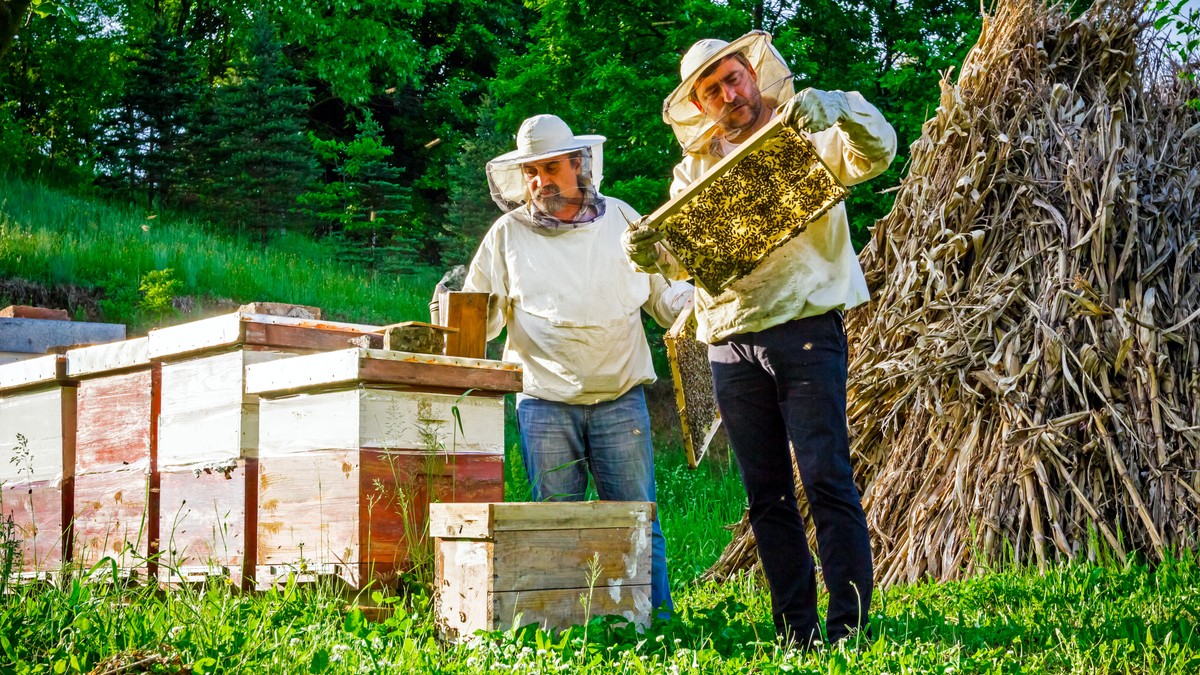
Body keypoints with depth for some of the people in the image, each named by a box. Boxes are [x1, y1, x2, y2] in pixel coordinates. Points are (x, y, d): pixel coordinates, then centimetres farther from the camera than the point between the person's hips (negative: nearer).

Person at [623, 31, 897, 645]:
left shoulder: (808, 137, 5)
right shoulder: (694, 168, 17)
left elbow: (879, 150, -12)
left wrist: (833, 105, -30)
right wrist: (649, 253, -7)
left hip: (805, 333, -5)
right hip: (730, 347, 5)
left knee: (827, 481, -10)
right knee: (766, 496, 7)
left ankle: (847, 629, -9)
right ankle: (795, 631, 13)